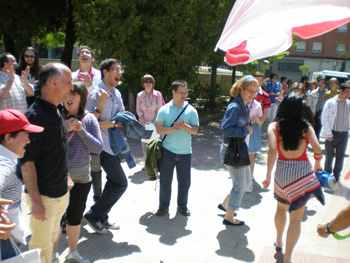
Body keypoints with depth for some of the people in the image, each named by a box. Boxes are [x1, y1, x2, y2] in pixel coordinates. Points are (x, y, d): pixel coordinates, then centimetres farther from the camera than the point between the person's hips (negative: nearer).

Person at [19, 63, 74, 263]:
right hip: (45, 195, -8)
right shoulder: (36, 115, -20)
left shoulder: (58, 111, 8)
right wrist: (35, 201, -21)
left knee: (53, 237, 22)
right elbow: (27, 162, -21)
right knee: (41, 246, 5)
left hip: (62, 192, 8)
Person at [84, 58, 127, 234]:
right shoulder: (96, 93, -14)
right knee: (121, 183, -8)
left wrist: (111, 123, -13)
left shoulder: (117, 94, 10)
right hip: (103, 145, -8)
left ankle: (102, 217, 29)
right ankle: (93, 215, 6)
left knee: (113, 181, 15)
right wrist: (100, 104, -29)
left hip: (115, 144, 8)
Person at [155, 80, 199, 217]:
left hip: (185, 152, 1)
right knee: (165, 180, 4)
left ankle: (182, 206, 28)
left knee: (184, 181, 10)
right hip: (167, 150, -1)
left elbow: (195, 130, -2)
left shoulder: (191, 110, 3)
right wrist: (175, 128, -19)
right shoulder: (164, 109, 0)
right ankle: (163, 207, 20)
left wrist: (185, 126, -20)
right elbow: (159, 129, -9)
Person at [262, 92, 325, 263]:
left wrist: (268, 176, -11)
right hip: (304, 171, -1)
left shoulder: (274, 126, -4)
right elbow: (318, 150, -9)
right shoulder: (306, 127, -1)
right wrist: (317, 164, 13)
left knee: (281, 207, 26)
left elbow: (272, 150, -16)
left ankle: (279, 242, 43)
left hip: (282, 171, 1)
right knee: (296, 217, 3)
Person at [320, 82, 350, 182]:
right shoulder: (330, 102, -6)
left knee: (340, 156, 9)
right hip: (332, 134, -3)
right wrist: (328, 134, -10)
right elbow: (324, 118, -7)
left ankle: (336, 177, 24)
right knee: (329, 156, 7)